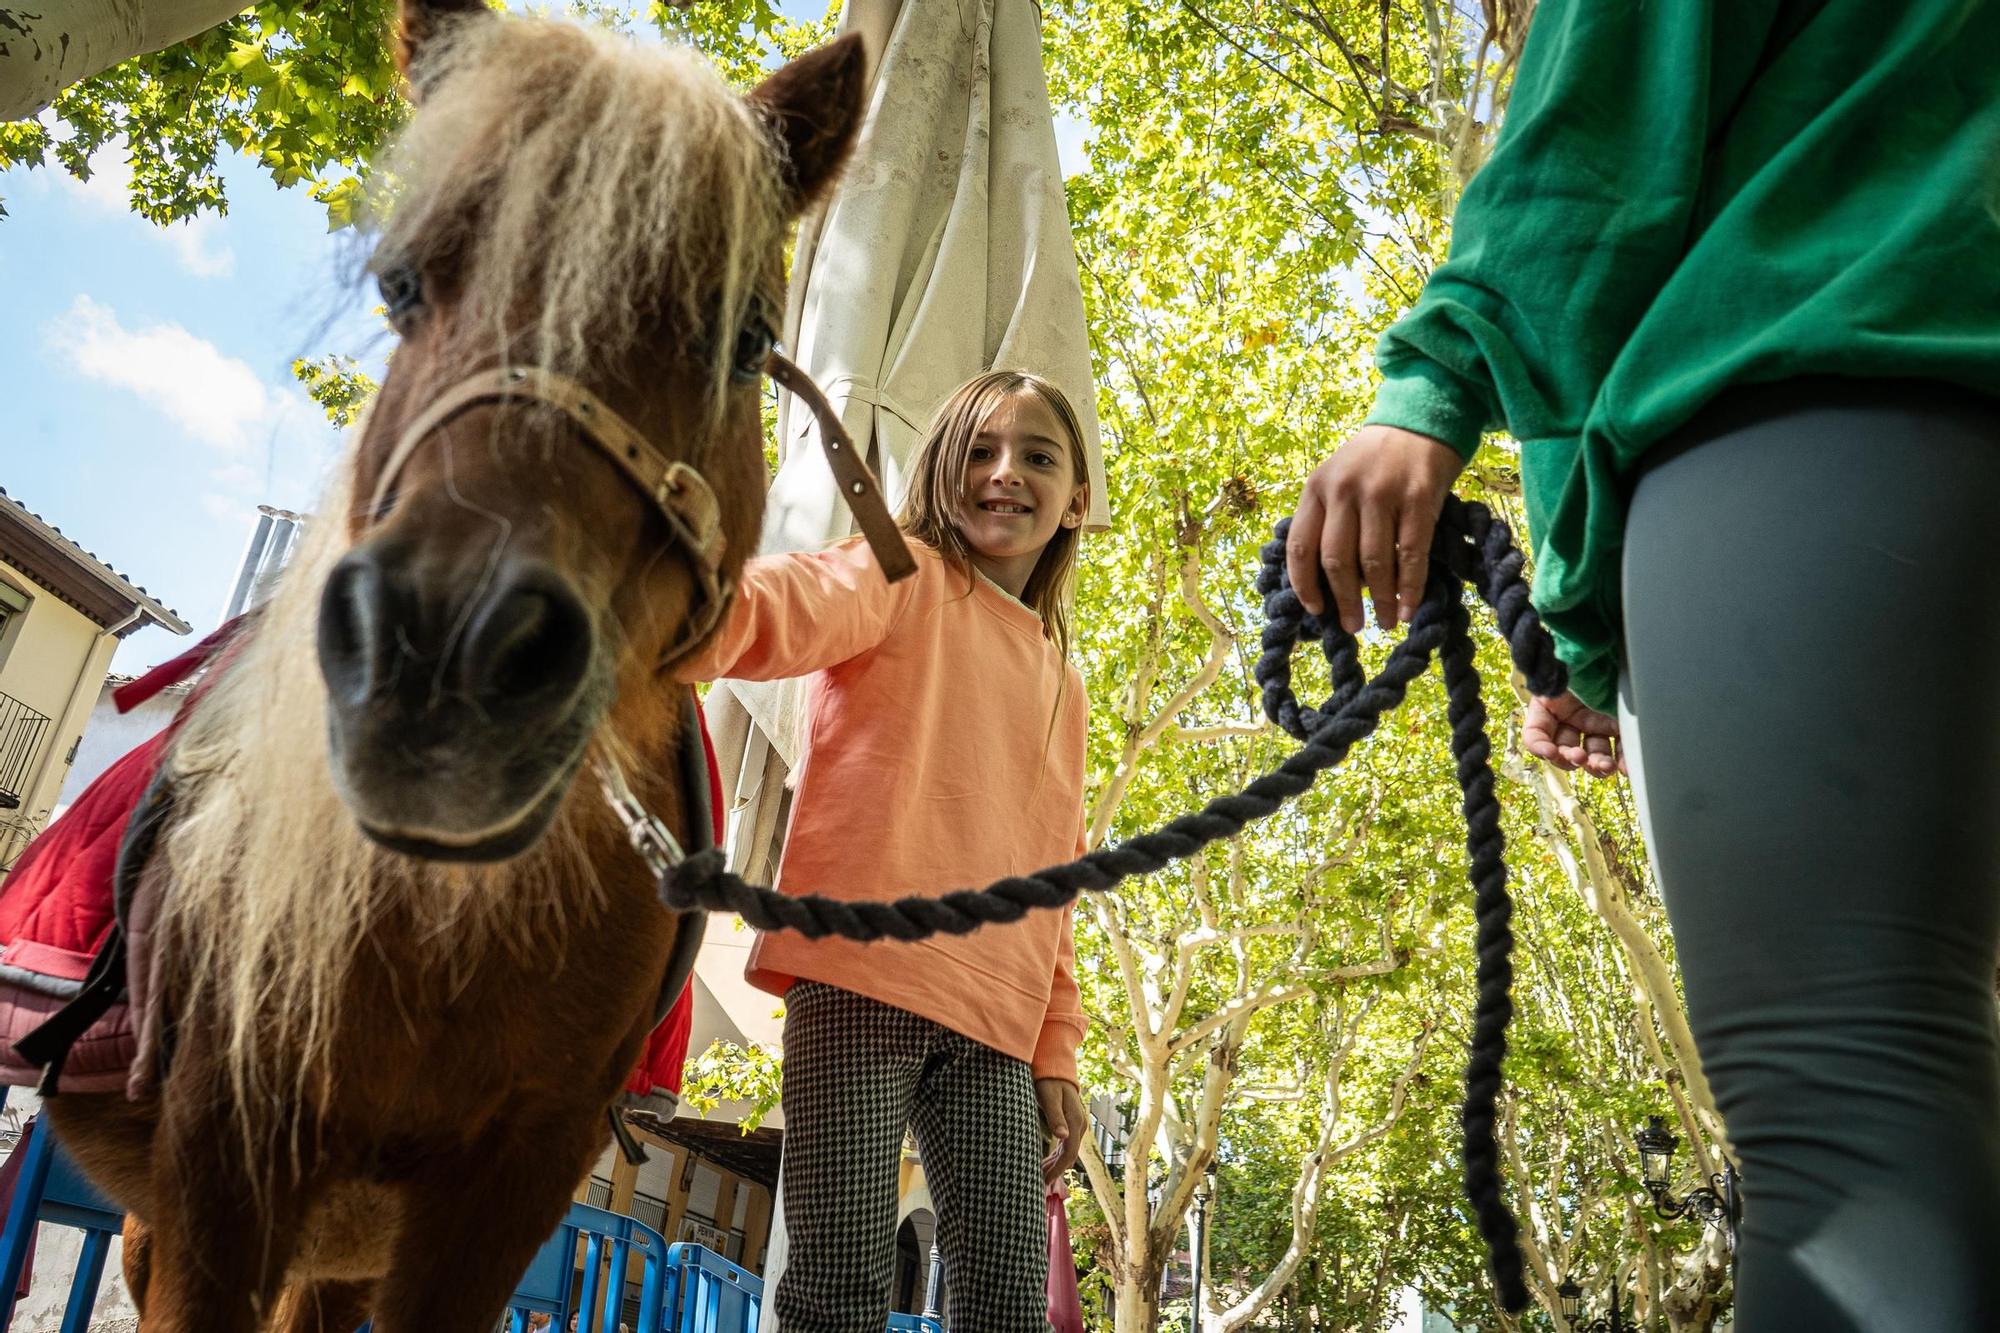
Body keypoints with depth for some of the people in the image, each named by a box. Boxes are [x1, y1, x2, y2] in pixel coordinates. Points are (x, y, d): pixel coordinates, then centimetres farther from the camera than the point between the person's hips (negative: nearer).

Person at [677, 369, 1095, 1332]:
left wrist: (1056, 1052, 15)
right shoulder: (906, 579, 6)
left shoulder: (1061, 682, 23)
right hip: (862, 977, -5)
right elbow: (785, 609, -18)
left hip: (994, 1022, 5)